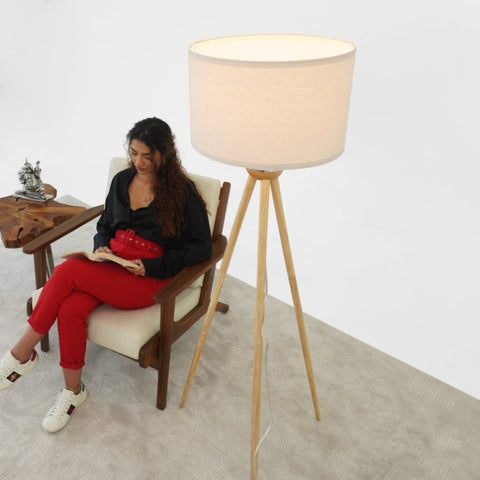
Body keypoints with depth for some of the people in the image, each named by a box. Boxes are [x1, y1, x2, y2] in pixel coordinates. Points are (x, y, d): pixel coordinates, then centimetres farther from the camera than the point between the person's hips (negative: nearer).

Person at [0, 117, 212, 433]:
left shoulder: (182, 192, -4)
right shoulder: (122, 181, 13)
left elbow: (201, 247, -6)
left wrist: (151, 267, -14)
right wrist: (101, 248, -1)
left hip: (150, 277, -5)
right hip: (110, 267, 5)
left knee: (68, 271, -27)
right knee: (71, 308, -27)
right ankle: (73, 391, -7)